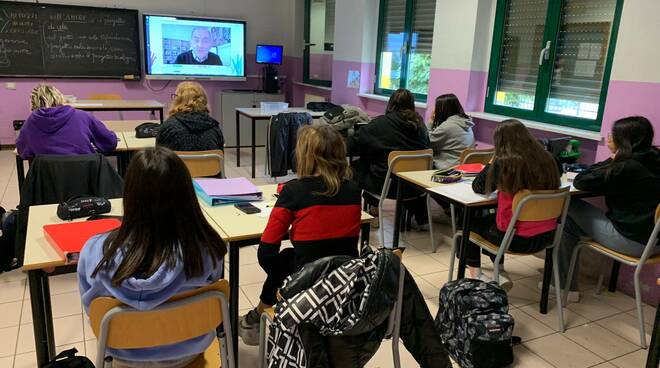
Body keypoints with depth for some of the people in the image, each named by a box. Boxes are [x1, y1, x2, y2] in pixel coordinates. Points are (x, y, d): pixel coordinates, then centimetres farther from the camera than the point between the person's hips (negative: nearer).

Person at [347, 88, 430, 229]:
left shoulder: (379, 123, -7)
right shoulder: (419, 125, 3)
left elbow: (351, 146, -4)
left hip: (383, 185, -3)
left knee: (361, 165, 19)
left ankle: (373, 208, 27)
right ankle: (421, 219, 33)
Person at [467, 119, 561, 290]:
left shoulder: (504, 163, -18)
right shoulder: (547, 159, -3)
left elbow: (478, 187, -4)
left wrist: (492, 161, 7)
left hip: (518, 239, -6)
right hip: (547, 236, 6)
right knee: (491, 219, 31)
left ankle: (475, 274, 28)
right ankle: (500, 274, 33)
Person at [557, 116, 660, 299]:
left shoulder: (627, 168, -22)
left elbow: (580, 181, -15)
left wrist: (611, 159, -6)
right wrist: (614, 160, 3)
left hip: (632, 241, -9)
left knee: (568, 210, 3)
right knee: (572, 219, 16)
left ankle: (565, 286, 11)